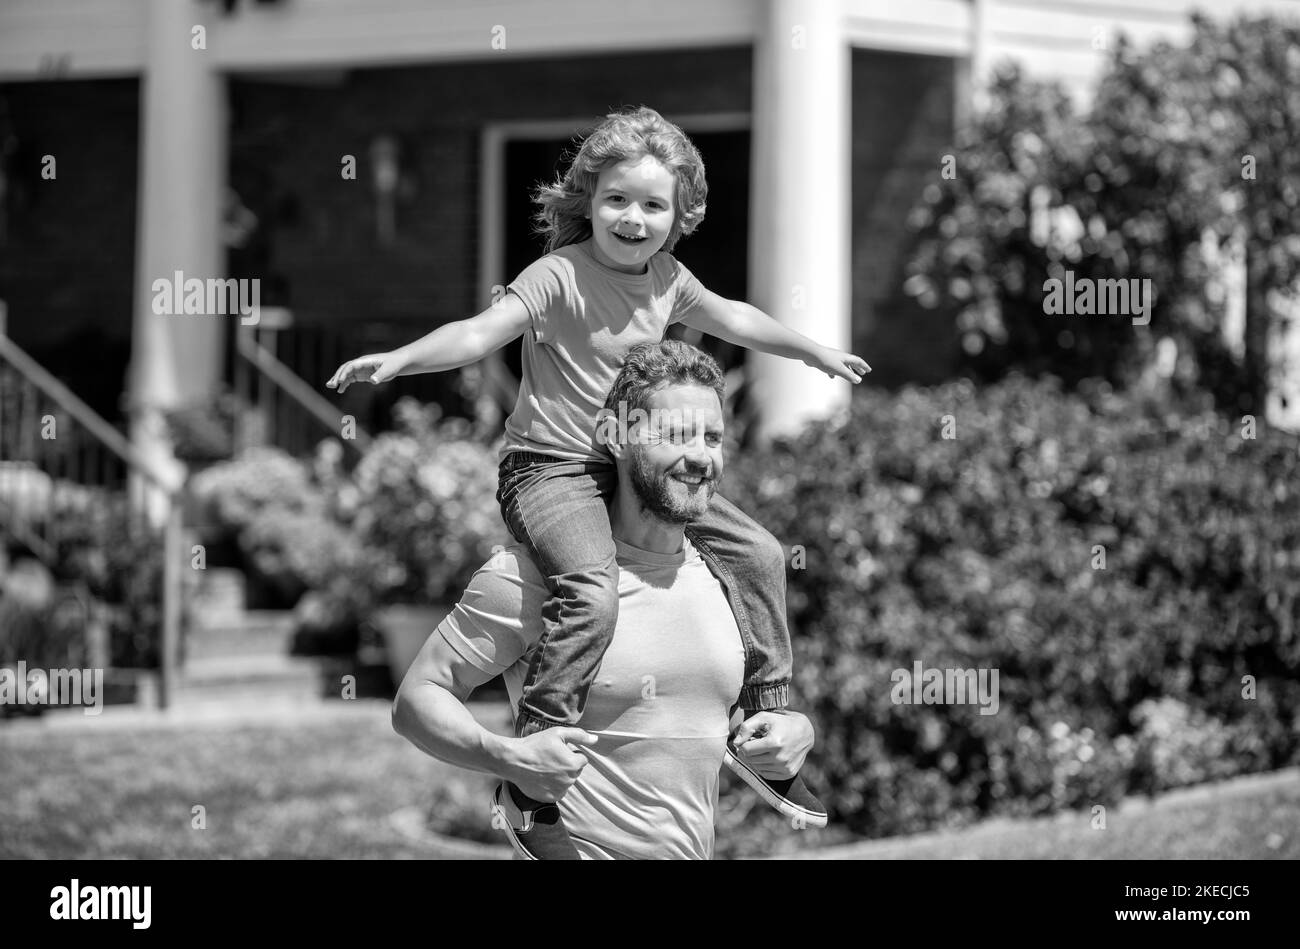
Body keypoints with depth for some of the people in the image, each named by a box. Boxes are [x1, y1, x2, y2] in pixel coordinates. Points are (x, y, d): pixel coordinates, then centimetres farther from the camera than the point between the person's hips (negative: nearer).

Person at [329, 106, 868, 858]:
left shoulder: (667, 280, 8)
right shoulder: (561, 277, -14)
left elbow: (730, 318, 27)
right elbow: (483, 331, -26)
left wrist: (816, 353, 41)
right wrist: (402, 359, -44)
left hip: (629, 471, 8)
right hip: (550, 469, -8)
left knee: (758, 553, 7)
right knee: (593, 593, -33)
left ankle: (766, 726, 20)